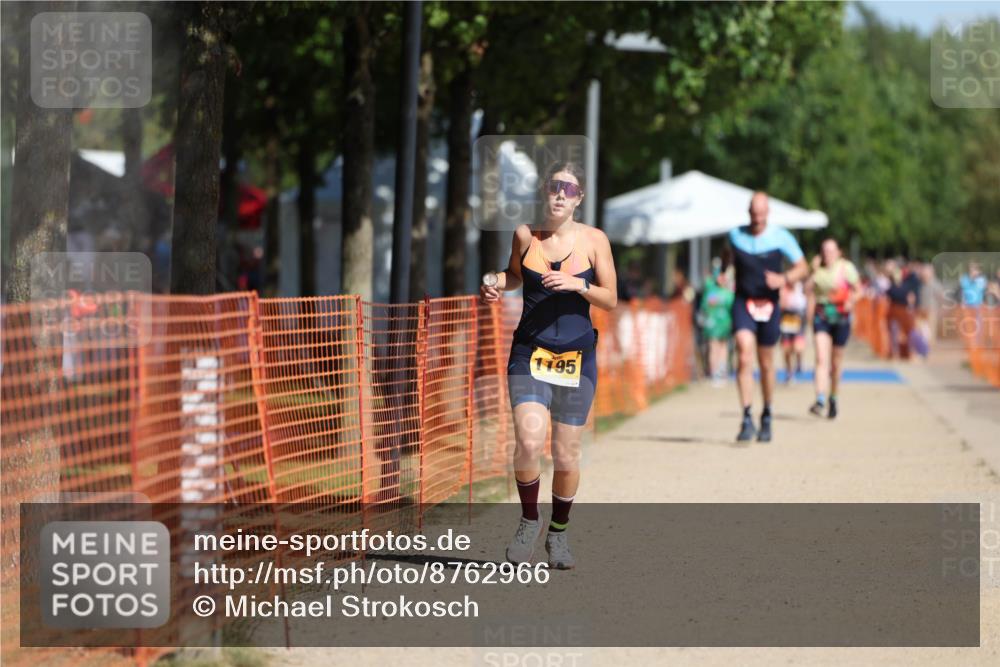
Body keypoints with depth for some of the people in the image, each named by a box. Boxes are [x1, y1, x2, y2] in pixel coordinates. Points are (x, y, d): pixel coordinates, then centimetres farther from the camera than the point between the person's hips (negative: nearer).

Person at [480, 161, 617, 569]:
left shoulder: (594, 240, 0)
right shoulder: (525, 236, 3)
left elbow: (610, 299, 2)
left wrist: (577, 285, -16)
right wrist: (496, 283, 1)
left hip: (576, 356, 0)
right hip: (530, 352, 0)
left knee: (566, 455, 3)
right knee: (528, 441, -20)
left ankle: (558, 532, 26)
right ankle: (529, 520, 4)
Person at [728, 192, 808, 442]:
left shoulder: (781, 238, -3)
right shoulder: (736, 235, 2)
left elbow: (802, 267, 1)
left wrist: (784, 279, -16)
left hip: (769, 305, 0)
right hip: (743, 303, 0)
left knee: (766, 364, 10)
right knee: (744, 357, -20)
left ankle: (767, 416, 31)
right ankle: (747, 419, -22)